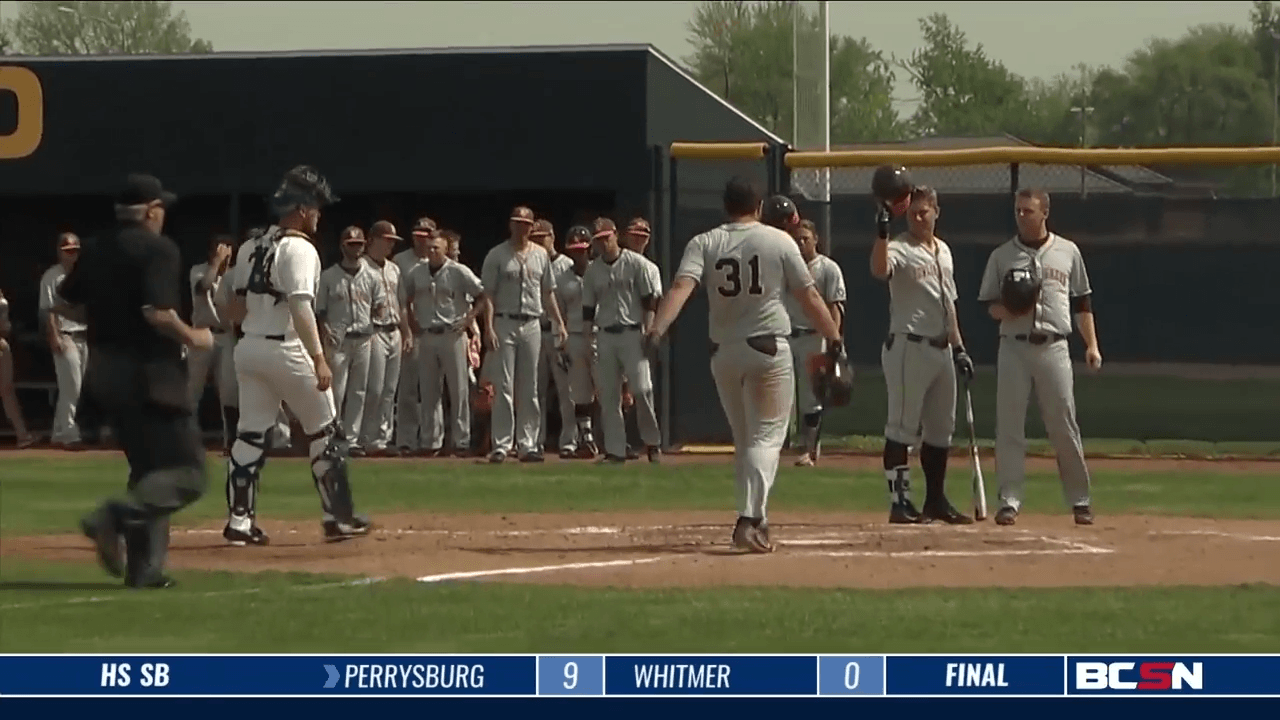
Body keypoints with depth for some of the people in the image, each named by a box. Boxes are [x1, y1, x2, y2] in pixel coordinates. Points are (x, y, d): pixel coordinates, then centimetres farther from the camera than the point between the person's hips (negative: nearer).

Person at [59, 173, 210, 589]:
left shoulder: (98, 251, 10)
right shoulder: (159, 249, -12)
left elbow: (63, 304, 15)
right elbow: (158, 312, -23)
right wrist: (193, 338, -7)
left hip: (103, 373, 8)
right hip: (150, 373, -8)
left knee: (148, 468, 17)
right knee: (186, 473, -5)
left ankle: (145, 567, 9)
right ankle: (116, 517, -28)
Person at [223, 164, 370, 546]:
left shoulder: (250, 249, 12)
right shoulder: (299, 249, -13)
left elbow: (237, 308, 14)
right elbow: (300, 306, -23)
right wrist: (319, 358, -26)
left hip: (247, 347, 7)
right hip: (285, 350, -7)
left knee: (250, 433, 8)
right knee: (324, 431, 5)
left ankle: (239, 520, 2)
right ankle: (337, 517, 8)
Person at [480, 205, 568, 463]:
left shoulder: (540, 255, 11)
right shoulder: (497, 255, -1)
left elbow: (547, 293, 17)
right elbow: (488, 294, -5)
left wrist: (559, 323, 9)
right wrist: (488, 328, -14)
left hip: (532, 325, 4)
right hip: (504, 324, -4)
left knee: (529, 390, 6)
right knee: (503, 388, -6)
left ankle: (528, 445, 9)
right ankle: (501, 445, -5)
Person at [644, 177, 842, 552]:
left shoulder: (704, 244, 1)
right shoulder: (779, 241, -1)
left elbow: (681, 286, -15)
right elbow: (809, 296, -3)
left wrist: (657, 329, -26)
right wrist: (834, 339, 4)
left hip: (723, 352, 3)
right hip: (769, 349, -3)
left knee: (744, 439, 19)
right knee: (766, 437, -5)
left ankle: (755, 520, 22)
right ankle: (748, 520, -24)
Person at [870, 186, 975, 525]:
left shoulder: (943, 251, 16)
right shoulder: (901, 248, -8)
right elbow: (880, 270, -32)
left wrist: (959, 348, 18)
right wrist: (882, 233, -44)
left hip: (942, 349, 8)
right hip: (908, 347, -8)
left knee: (941, 427, 12)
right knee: (903, 427, -7)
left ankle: (936, 499, 20)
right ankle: (899, 501, -7)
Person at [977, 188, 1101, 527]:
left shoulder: (1067, 252, 9)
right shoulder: (1002, 256, 8)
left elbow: (1082, 302, 12)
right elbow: (990, 305, 9)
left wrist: (1092, 345, 4)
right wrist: (1008, 310, -14)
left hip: (1054, 347, 0)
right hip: (1014, 348, 0)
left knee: (1064, 426, 0)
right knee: (1009, 426, -3)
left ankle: (1079, 500, 8)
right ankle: (1010, 501, 0)